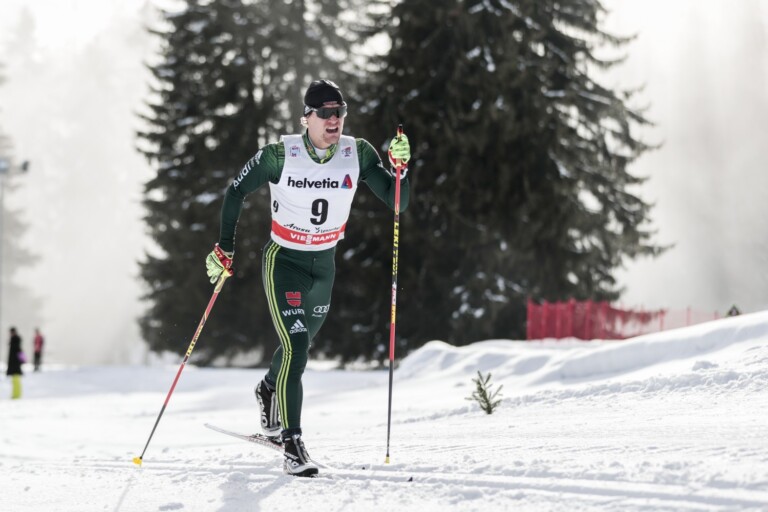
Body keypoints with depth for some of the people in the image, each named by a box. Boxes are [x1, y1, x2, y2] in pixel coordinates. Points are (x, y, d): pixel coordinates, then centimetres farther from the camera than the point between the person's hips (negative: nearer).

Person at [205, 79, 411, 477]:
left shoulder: (358, 153, -11)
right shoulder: (280, 155, -19)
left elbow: (396, 202, -11)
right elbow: (235, 193, -5)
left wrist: (399, 167, -29)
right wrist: (224, 248, -6)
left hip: (324, 264, 5)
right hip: (283, 261, -5)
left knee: (300, 344, 21)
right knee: (295, 347, -18)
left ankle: (268, 390, 54)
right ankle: (291, 445, -14)